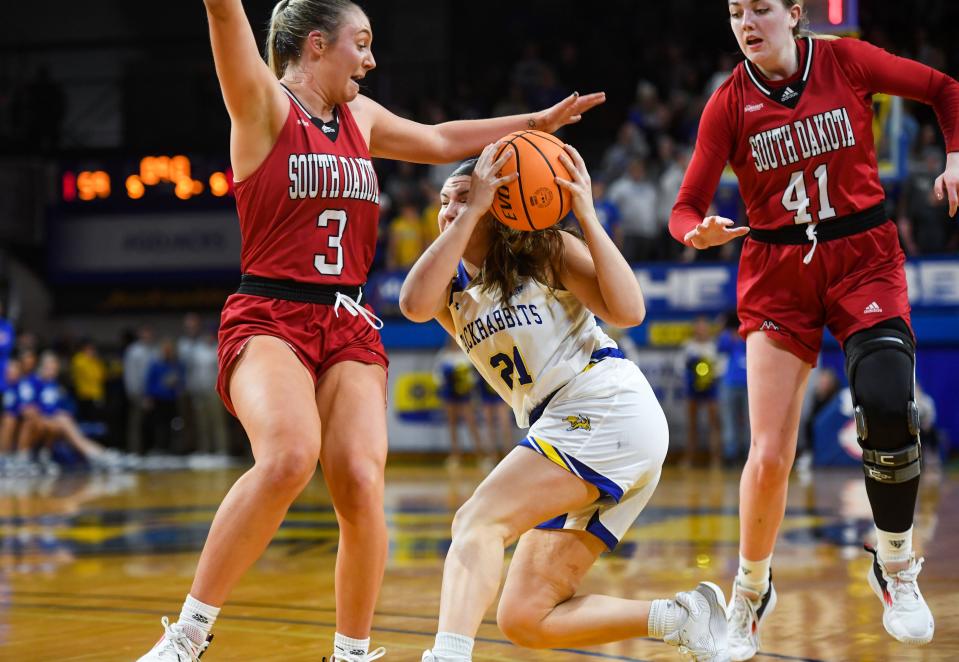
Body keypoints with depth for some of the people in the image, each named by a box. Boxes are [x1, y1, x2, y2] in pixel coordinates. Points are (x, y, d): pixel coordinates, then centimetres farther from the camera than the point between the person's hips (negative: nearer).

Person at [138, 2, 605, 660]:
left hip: (350, 327, 6)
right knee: (290, 456, -31)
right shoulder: (263, 105, -1)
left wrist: (536, 122, 36)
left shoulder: (360, 117, 18)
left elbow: (441, 141, 34)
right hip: (269, 319, -6)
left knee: (361, 484, -14)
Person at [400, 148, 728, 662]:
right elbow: (415, 304, -10)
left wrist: (587, 215, -10)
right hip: (559, 430, 7)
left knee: (478, 520, -25)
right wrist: (471, 212, -11)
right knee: (523, 620, 1)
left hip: (611, 412, -7)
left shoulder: (548, 250, 4)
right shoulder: (452, 287, 16)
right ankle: (686, 619, 9)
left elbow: (628, 310, -12)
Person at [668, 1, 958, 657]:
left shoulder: (845, 60, -3)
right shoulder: (729, 104, -3)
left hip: (864, 257, 0)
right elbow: (686, 209, -4)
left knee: (888, 411, -22)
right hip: (779, 271, 0)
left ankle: (896, 569, 3)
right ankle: (751, 590, 17)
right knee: (770, 454, -9)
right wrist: (700, 232, -26)